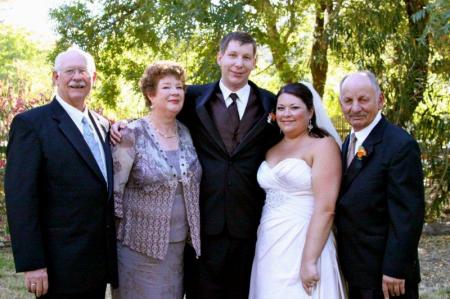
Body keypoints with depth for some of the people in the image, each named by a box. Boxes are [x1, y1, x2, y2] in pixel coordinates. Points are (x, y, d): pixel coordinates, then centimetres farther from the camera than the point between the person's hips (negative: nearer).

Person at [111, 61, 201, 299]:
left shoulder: (186, 134, 5)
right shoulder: (132, 135, -12)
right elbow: (114, 190, -9)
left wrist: (193, 233, 13)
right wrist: (116, 238, -7)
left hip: (180, 244, 5)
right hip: (140, 246, -5)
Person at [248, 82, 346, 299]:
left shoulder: (323, 145, -8)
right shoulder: (271, 149, 13)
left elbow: (325, 209, -16)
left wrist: (309, 261, -21)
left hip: (303, 245, -6)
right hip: (268, 247, 6)